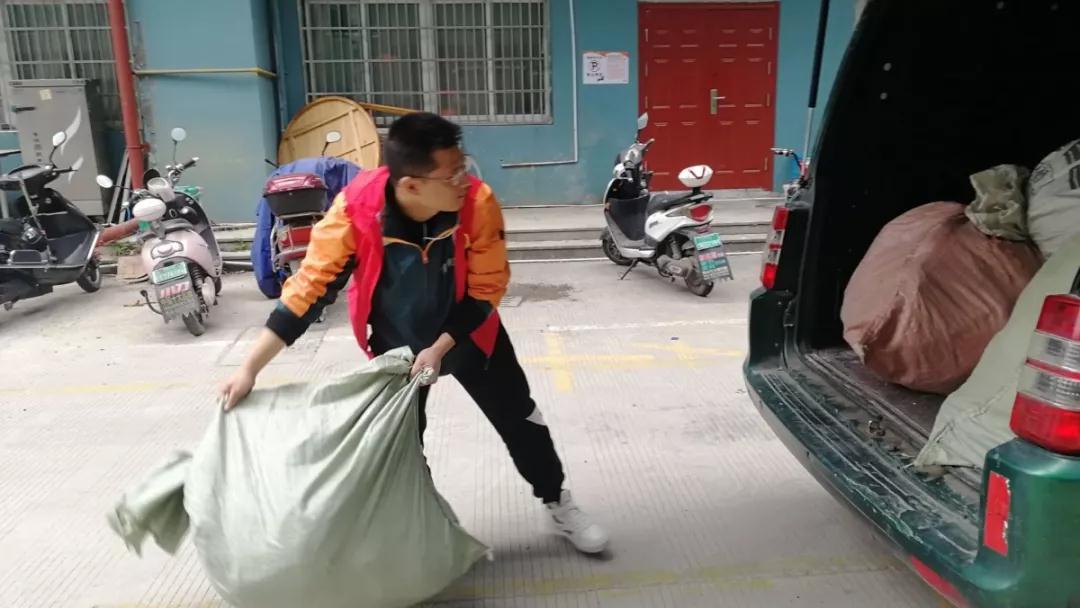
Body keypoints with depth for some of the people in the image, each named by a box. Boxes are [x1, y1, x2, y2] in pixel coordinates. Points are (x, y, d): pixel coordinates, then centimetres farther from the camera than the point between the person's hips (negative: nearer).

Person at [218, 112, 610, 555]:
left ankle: (559, 505, 34)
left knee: (519, 419, 10)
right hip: (396, 345, 0)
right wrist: (249, 369, -25)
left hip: (469, 333, 1)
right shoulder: (356, 208, -31)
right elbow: (309, 288, -25)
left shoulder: (479, 203, -29)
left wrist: (441, 349, -27)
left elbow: (485, 290, -18)